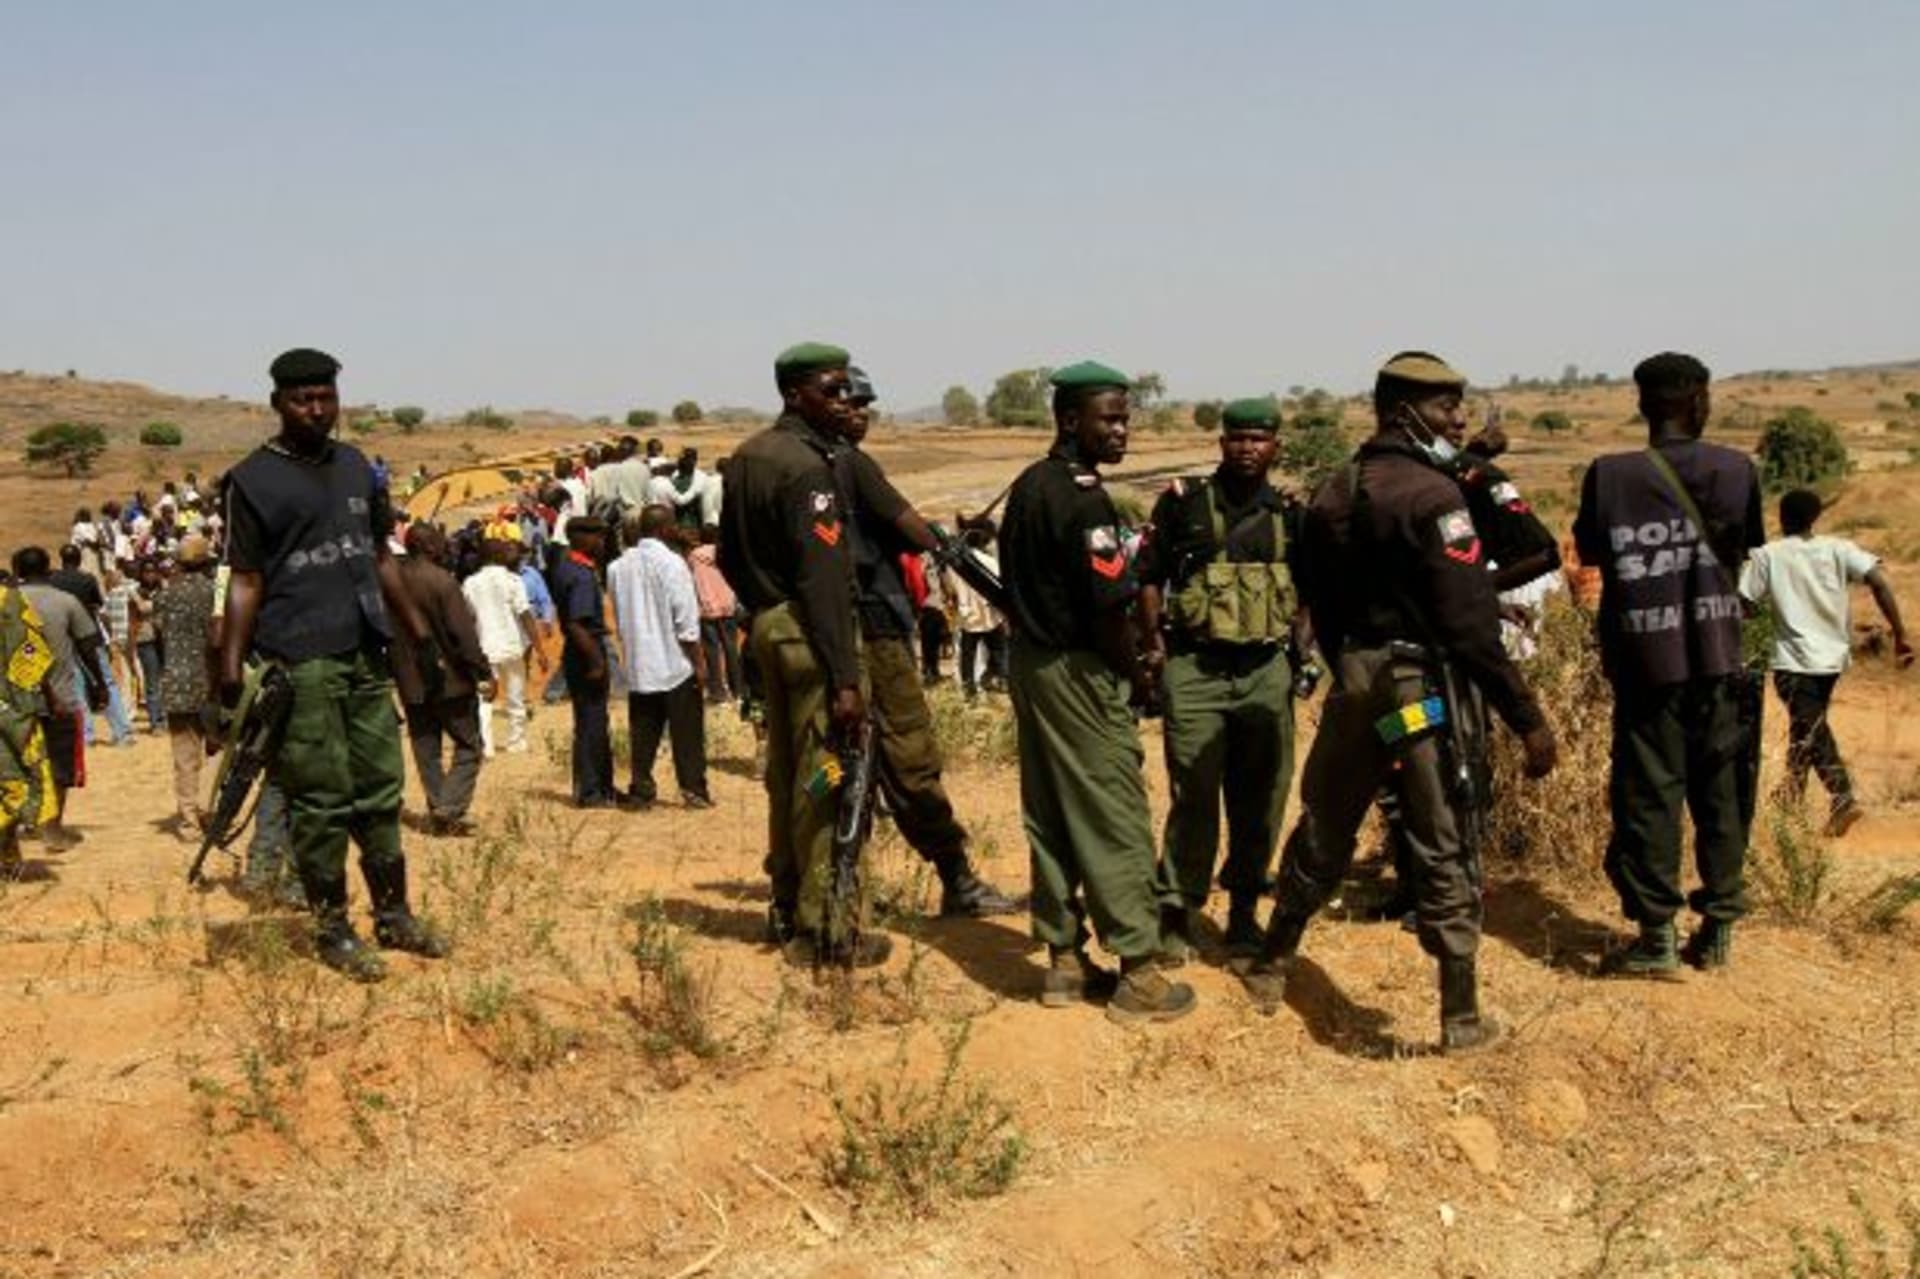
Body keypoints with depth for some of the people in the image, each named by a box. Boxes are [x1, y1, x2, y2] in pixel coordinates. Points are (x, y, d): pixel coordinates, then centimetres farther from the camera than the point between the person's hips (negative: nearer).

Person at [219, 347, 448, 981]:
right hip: (300, 663, -5)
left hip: (366, 654, 6)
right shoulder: (254, 478, -2)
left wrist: (420, 633, 19)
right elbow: (245, 579, -5)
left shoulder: (356, 466, 15)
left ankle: (394, 915, 20)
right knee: (321, 800, -1)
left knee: (381, 788, 10)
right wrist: (231, 667, -12)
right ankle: (332, 929, 10)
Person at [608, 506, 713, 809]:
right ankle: (693, 789, 3)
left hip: (637, 664, 5)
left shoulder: (617, 567, 3)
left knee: (643, 731, 10)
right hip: (675, 662, -5)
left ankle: (641, 790, 10)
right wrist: (699, 661, -7)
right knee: (686, 731, 3)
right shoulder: (671, 563, -12)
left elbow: (619, 617, 9)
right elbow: (686, 618, -13)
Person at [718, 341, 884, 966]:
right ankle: (821, 928, 1)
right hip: (809, 634, -10)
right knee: (824, 780, -4)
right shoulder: (806, 466, -17)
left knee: (786, 771, 17)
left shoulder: (746, 457, 12)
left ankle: (785, 908, 27)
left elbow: (729, 555, 20)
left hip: (767, 626, 10)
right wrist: (845, 678, -23)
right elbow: (823, 578, -22)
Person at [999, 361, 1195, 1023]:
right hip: (1077, 670, -9)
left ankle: (1064, 959, 21)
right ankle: (1138, 972, 3)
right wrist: (1133, 670, -6)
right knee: (1115, 819, -2)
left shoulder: (1027, 486, 10)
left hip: (1029, 661, 9)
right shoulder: (1083, 498, -18)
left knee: (1050, 817, 13)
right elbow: (1109, 607, -21)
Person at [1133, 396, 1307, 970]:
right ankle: (1175, 913, 10)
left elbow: (1304, 593, 19)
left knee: (1261, 803, 7)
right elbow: (1148, 577, 3)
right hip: (1194, 670, -3)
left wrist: (1305, 649, 7)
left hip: (1267, 672, 4)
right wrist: (1154, 645, -5)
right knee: (1194, 799, -2)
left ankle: (1245, 914, 20)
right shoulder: (1183, 501, 0)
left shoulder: (1289, 514, 11)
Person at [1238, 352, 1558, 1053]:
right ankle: (1462, 1018, 8)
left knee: (1321, 835, 20)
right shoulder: (1431, 494, -15)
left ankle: (1270, 969, 32)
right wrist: (1527, 719, -15)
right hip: (1428, 689, -7)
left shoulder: (1330, 497, 8)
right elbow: (1471, 625, -19)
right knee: (1445, 855, 1)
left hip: (1353, 681, 7)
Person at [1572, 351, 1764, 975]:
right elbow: (1746, 545, 9)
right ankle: (1718, 926, 18)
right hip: (1715, 655, 2)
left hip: (1645, 657, -2)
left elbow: (1588, 552, 3)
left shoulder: (1610, 475, -9)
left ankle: (1657, 935, 3)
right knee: (1719, 791, 13)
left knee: (1649, 792, 3)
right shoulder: (1736, 470, -4)